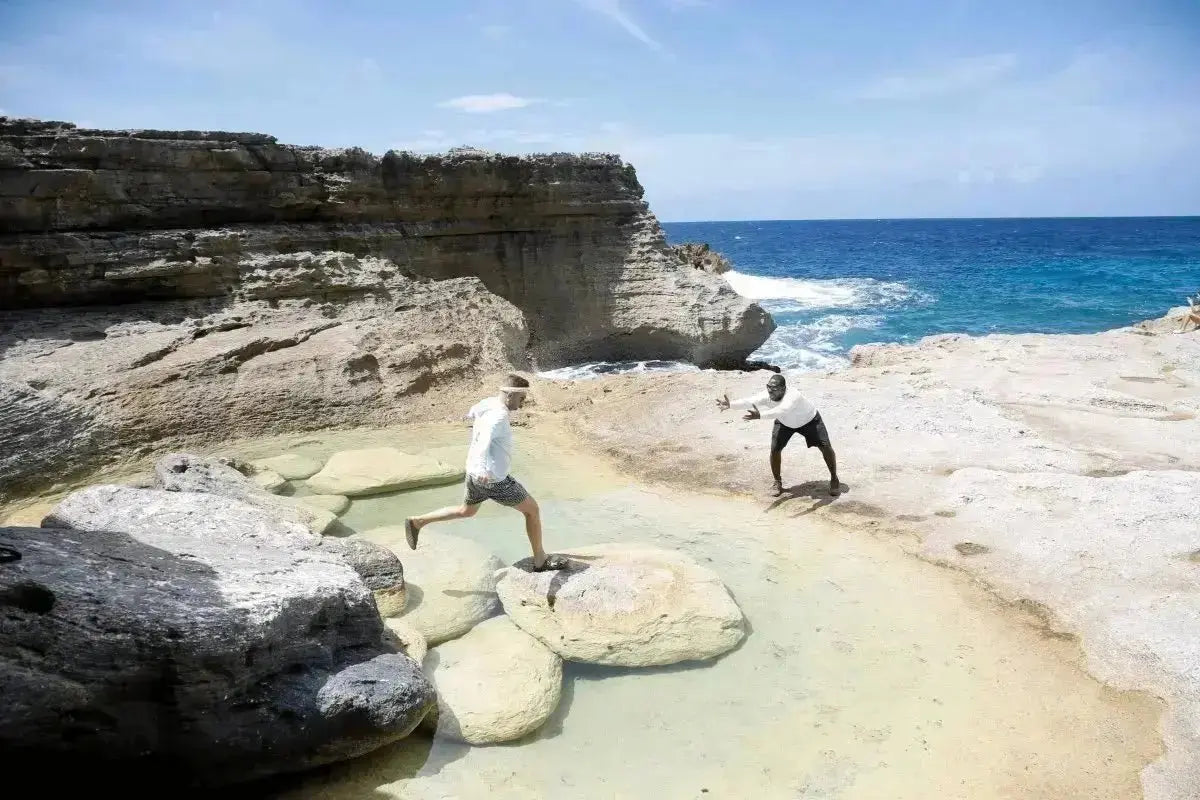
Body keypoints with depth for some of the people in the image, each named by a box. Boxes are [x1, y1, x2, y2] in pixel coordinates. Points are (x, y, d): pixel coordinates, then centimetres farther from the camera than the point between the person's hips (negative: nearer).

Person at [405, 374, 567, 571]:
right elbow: (486, 437, -45)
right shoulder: (499, 416, -26)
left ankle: (417, 522, 30)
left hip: (474, 474, 9)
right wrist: (483, 469, -60)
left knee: (466, 511, 32)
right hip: (493, 480, -9)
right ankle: (540, 560, 15)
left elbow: (471, 414, 25)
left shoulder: (487, 403, 2)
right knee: (532, 509, 6)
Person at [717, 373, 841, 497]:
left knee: (826, 447, -7)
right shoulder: (767, 396, -31)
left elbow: (781, 411, -66)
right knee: (775, 449, -8)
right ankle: (777, 482, 14)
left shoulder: (792, 396, -46)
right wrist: (730, 405, -67)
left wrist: (760, 415, -81)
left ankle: (834, 479, 17)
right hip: (785, 422, 4)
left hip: (809, 420, -4)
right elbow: (749, 401, -49)